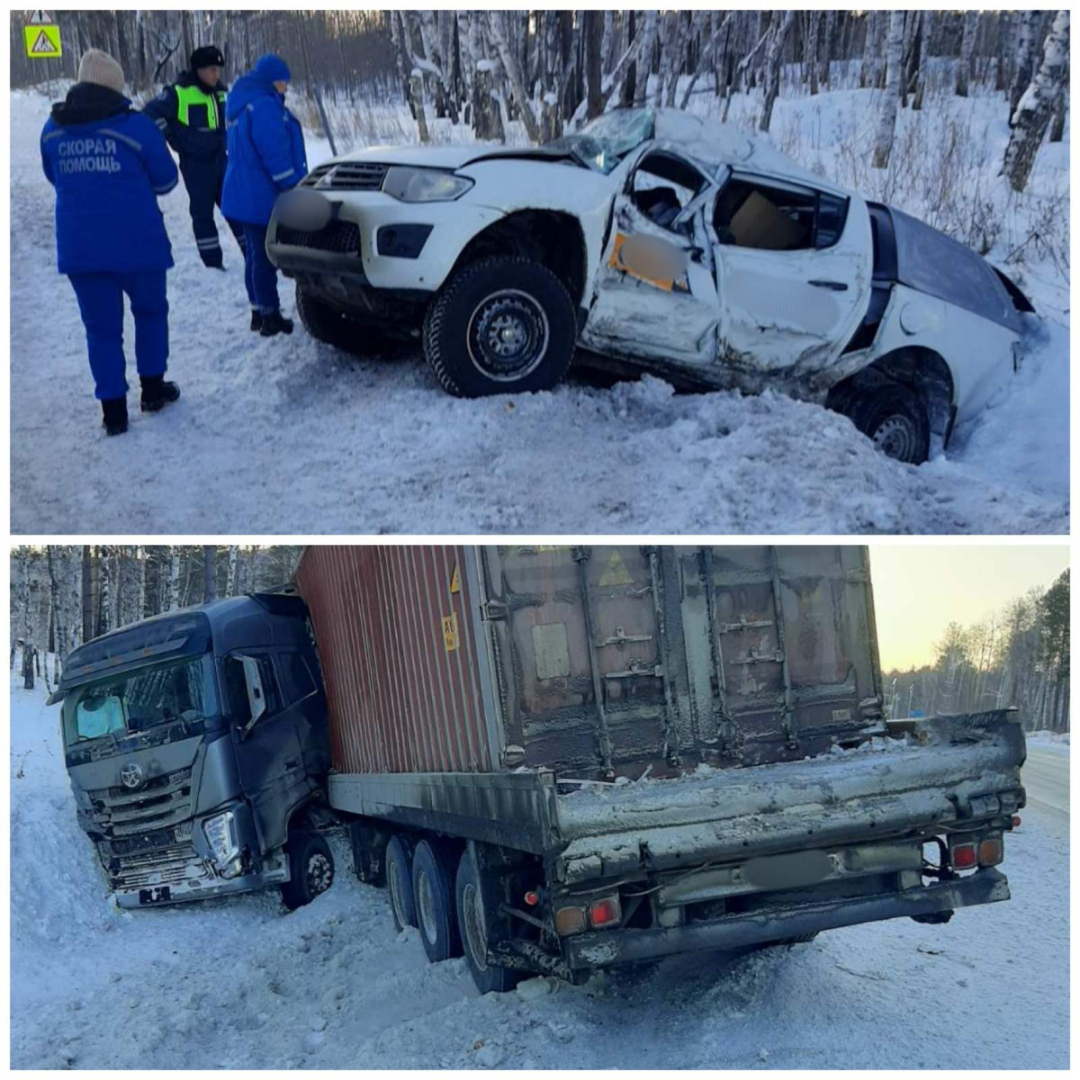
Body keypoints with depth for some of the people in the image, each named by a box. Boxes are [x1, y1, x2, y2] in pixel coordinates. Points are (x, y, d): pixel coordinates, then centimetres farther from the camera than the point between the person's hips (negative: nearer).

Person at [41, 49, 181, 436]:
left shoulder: (53, 129, 3)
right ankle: (153, 389, 26)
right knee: (150, 311, 20)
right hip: (136, 242, -3)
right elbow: (166, 179, -2)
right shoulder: (135, 125, -11)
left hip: (78, 246, 3)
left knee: (101, 327, 9)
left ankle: (113, 410, 9)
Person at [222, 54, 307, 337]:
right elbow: (276, 155, -22)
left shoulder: (243, 104, 16)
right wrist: (294, 190, -15)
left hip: (245, 194, 10)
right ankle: (270, 316, -1)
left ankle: (260, 312, 24)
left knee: (255, 254, 16)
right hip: (262, 197, -10)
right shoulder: (264, 106, -18)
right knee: (265, 256, -5)